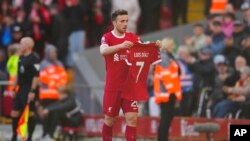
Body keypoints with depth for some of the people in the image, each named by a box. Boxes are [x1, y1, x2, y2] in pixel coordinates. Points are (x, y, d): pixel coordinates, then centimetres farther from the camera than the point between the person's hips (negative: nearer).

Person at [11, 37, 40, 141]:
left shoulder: (34, 59, -13)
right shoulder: (21, 58, 14)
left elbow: (36, 76, -18)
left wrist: (32, 91, -22)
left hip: (29, 90, -9)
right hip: (21, 89, 9)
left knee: (30, 113, -4)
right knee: (15, 113, 10)